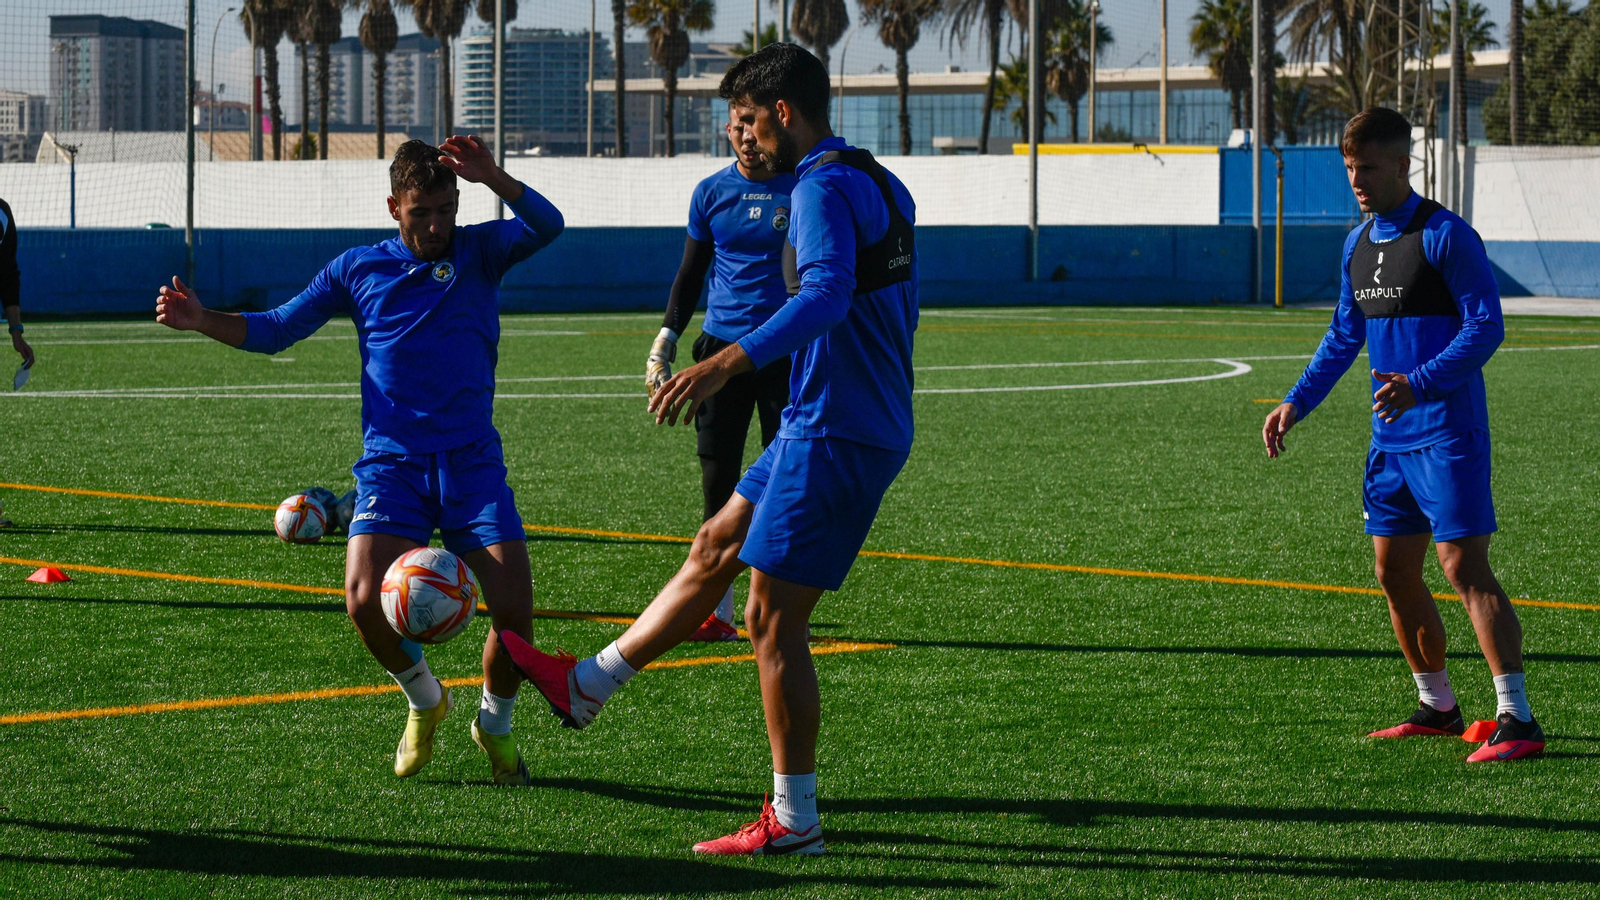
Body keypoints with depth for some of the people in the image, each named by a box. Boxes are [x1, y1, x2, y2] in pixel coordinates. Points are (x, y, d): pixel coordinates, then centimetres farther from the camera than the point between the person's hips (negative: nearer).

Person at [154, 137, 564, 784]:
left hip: (472, 463, 0)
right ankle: (424, 701, 9)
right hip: (391, 463, 0)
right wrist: (204, 321, -2)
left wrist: (492, 177, -29)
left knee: (514, 609, -14)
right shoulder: (358, 269, 9)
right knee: (365, 600, -22)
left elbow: (546, 226, -13)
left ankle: (495, 723, 17)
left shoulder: (480, 252, 6)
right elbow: (275, 330, 14)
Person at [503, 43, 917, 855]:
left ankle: (793, 820, 1)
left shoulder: (825, 188, -17)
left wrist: (730, 362, -46)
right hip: (829, 427, 10)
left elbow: (826, 293, -34)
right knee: (714, 549, 18)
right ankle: (587, 687, 29)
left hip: (834, 437, -10)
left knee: (772, 622, -4)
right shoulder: (881, 186, 14)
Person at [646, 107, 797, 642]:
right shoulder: (712, 193, 8)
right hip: (723, 343, 3)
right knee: (718, 477, 0)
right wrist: (665, 341, 7)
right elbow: (691, 273, 15)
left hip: (789, 351, -3)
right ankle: (717, 611, 4)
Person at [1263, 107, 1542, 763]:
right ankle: (1437, 707, 25)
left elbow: (1486, 327, -17)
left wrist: (1421, 383, -28)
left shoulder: (1445, 236, -12)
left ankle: (1516, 720, -17)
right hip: (1391, 439, 8)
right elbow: (1344, 335, 25)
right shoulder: (1358, 243, 13)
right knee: (1394, 572, 11)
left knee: (1465, 567, -15)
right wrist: (1298, 402, 17)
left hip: (1448, 433, -8)